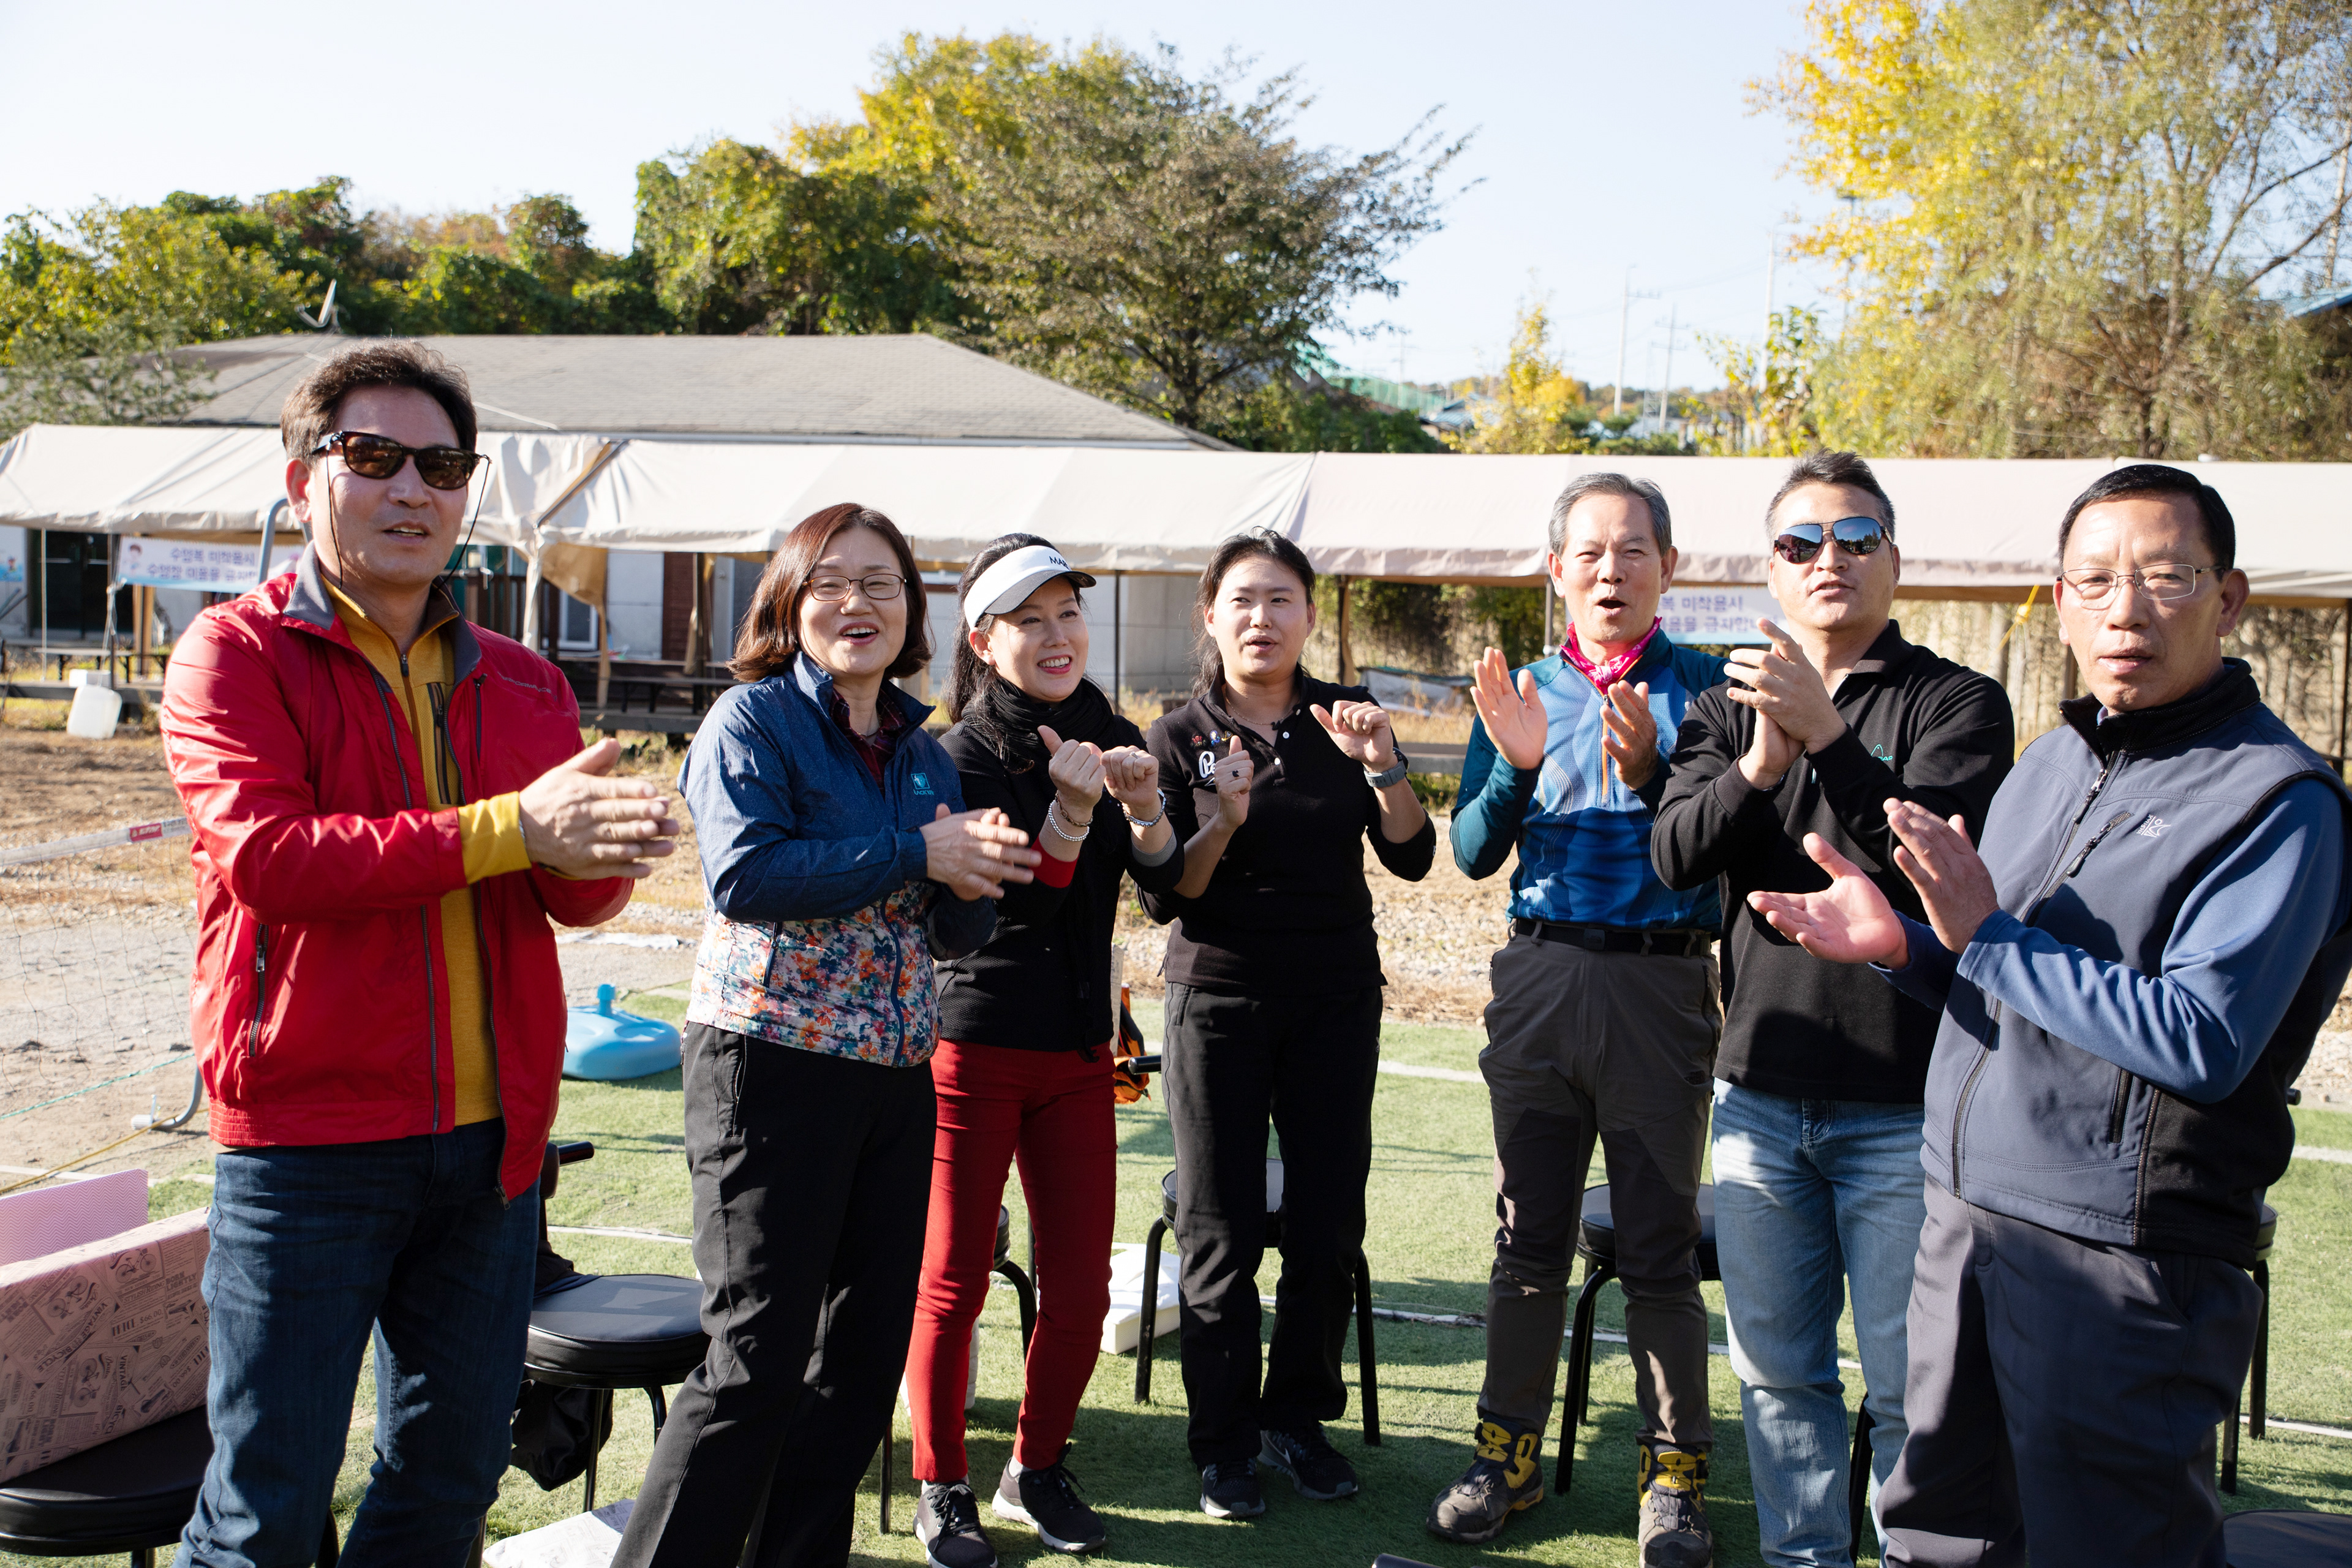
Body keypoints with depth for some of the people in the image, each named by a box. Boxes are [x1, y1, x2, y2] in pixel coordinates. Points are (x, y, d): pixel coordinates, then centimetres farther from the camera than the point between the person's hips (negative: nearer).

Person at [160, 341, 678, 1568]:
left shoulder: (521, 684, 13)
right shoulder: (234, 653, -2)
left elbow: (579, 895, 4)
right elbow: (264, 853, -19)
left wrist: (604, 849, -21)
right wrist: (507, 830, -26)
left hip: (492, 1140, 5)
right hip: (307, 1136, -5)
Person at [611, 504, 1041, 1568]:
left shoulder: (921, 749, 14)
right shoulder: (752, 721, -3)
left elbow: (954, 936, 17)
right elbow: (745, 875, -20)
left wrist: (975, 881, -7)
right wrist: (917, 854, -19)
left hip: (896, 1077, 7)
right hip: (771, 1062, -7)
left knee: (867, 1352, 12)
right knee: (758, 1361, -6)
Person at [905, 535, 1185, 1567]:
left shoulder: (1114, 742, 6)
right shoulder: (963, 756, -9)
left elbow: (1167, 888, 3)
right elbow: (1012, 912, -14)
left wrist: (1144, 808, -15)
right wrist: (1070, 811, -28)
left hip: (1080, 1052, 5)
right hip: (972, 1046, -4)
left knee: (1081, 1290, 6)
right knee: (954, 1285, 4)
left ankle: (1037, 1471, 27)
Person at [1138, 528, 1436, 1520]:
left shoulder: (1343, 720, 4)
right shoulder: (1179, 738, -1)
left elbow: (1411, 858, -4)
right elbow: (1165, 897, -6)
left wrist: (1381, 764, -20)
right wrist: (1223, 824, -23)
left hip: (1336, 1000, 2)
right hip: (1219, 1000, -2)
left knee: (1328, 1224, 4)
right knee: (1222, 1232, 2)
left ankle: (1297, 1418, 21)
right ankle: (1223, 1442, 15)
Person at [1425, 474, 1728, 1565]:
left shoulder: (1704, 687, -1)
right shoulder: (1521, 692, 9)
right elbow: (1473, 853, 4)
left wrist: (1648, 772, -24)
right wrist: (1516, 767, -13)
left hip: (1659, 981, -3)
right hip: (1538, 975, 3)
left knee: (1660, 1248, 4)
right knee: (1528, 1237, 12)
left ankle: (1673, 1476, 19)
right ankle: (1508, 1457, 25)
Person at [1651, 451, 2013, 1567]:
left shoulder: (1956, 703, -2)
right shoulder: (1732, 703, 9)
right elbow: (1674, 855, -5)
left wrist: (1828, 736, -28)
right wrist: (1757, 767, -23)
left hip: (1902, 1105, -4)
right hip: (1760, 1095, 4)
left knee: (1910, 1387, 3)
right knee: (1776, 1369, 15)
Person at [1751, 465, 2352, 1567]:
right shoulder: (2051, 761, 12)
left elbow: (2201, 1043, -24)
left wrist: (1988, 935, -21)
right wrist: (1901, 943, 0)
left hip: (2119, 1259, -7)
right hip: (1966, 1216, 8)